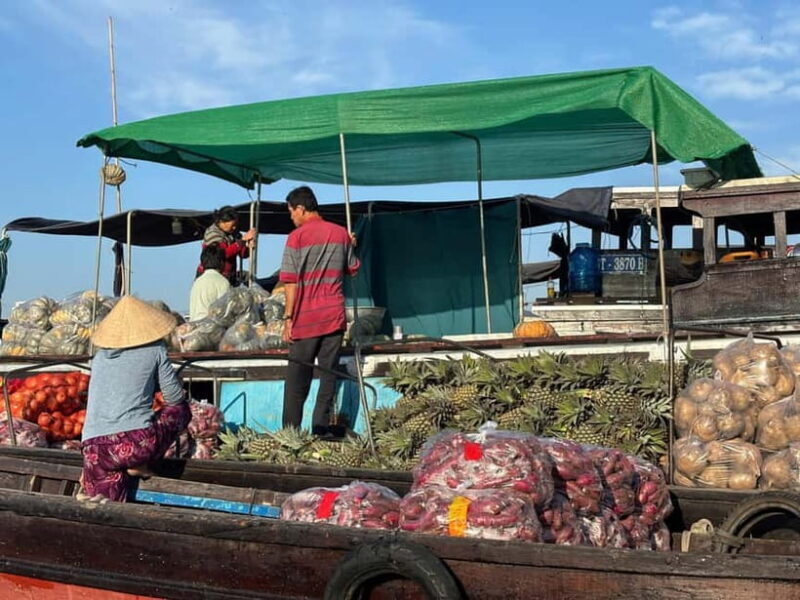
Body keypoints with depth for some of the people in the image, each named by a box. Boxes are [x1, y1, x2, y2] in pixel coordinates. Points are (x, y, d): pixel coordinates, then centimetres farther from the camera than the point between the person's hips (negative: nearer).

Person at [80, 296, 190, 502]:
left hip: (93, 450, 5)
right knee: (180, 409, 22)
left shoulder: (100, 356, 19)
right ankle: (140, 465, 7)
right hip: (137, 442, -4)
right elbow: (175, 397, 11)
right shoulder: (154, 350, 6)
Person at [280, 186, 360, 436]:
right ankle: (321, 430, 5)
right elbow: (352, 269, 17)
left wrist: (288, 317, -6)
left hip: (306, 318, -3)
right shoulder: (341, 233, 6)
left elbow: (291, 281, -9)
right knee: (329, 375, 6)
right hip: (335, 316, 3)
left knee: (297, 378, 3)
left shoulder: (297, 237, -6)